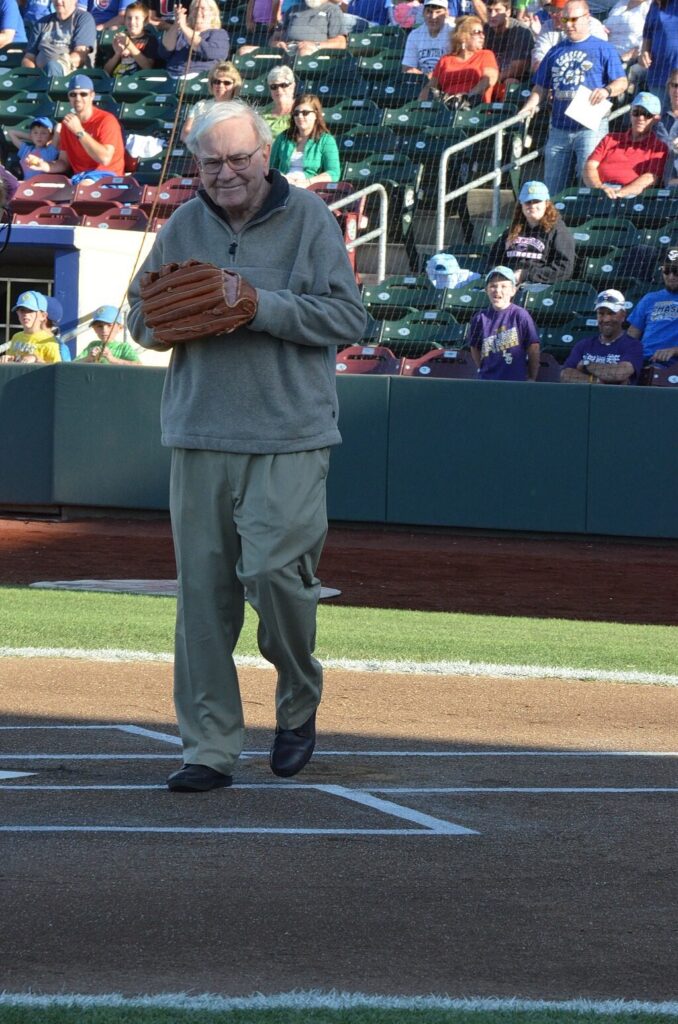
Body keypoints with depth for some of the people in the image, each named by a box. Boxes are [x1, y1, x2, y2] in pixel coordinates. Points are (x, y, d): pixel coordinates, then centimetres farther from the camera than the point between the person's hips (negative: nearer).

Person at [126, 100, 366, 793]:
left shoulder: (308, 218, 0)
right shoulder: (184, 226, 11)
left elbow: (347, 318, -5)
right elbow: (141, 317, 14)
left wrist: (261, 307, -17)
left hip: (289, 437, -4)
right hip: (199, 436, 4)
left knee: (274, 570, -14)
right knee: (202, 591, 1)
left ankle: (300, 701, 14)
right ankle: (209, 748, 5)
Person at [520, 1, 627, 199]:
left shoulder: (603, 49, 5)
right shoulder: (556, 52, 18)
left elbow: (621, 82, -1)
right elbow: (541, 87, 19)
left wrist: (607, 90, -22)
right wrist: (531, 106, -1)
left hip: (591, 127, -5)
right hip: (559, 129, 5)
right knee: (552, 188, 6)